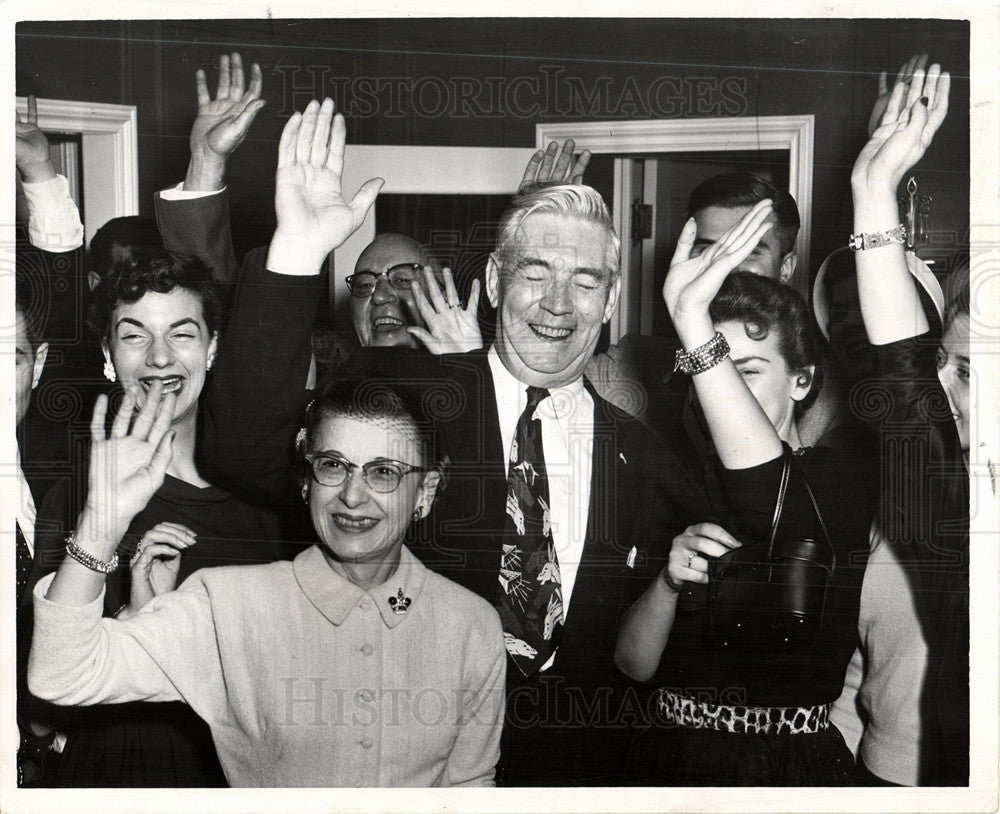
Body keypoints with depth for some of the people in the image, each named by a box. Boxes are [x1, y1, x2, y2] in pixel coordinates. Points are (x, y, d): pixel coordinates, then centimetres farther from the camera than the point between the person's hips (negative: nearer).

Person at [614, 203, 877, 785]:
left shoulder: (846, 478, -10)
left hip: (800, 764, -3)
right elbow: (633, 664, 0)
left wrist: (693, 320, -38)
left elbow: (775, 499, -35)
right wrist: (670, 580, -20)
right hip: (673, 755, 3)